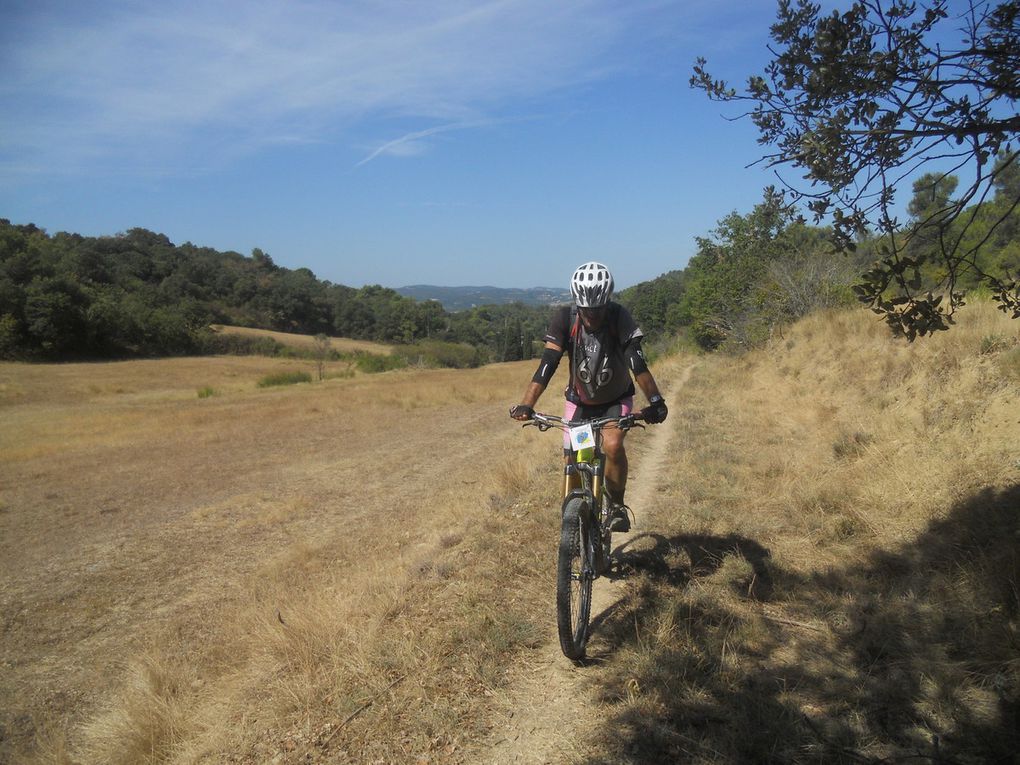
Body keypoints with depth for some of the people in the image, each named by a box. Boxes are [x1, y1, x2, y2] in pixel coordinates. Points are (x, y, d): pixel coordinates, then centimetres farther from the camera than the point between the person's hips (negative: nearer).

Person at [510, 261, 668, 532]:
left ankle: (617, 505, -4)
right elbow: (547, 364, -29)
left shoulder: (619, 317, -25)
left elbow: (638, 363, -33)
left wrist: (655, 400, -47)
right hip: (580, 400, 2)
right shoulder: (565, 318, -22)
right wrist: (526, 405, -41)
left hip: (616, 400, -2)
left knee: (613, 445, -27)